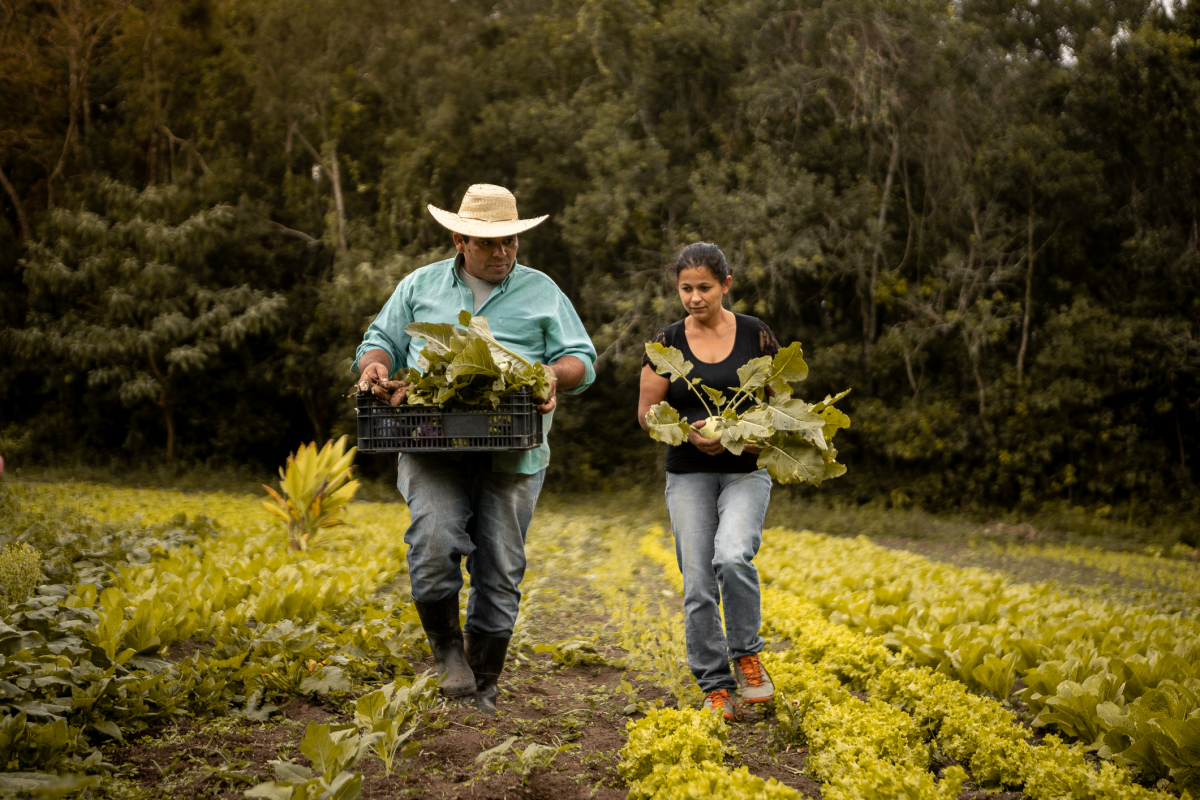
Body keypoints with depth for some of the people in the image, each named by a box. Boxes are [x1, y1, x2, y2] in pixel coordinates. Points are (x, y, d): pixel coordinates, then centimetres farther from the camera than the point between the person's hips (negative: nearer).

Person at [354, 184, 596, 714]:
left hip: (511, 452, 1)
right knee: (434, 540, -23)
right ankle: (447, 647, 2)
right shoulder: (420, 286, 16)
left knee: (500, 569, 2)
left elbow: (581, 359, 12)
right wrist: (374, 364, -4)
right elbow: (382, 341, 20)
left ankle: (482, 687, 16)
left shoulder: (541, 292, 13)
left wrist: (555, 373, -11)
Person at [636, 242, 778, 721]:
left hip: (745, 471, -1)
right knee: (698, 585, -1)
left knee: (732, 558, -26)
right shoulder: (667, 343, 2)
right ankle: (716, 688, 11)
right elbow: (647, 412, 4)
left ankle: (746, 654, -2)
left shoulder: (756, 335, 0)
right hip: (689, 475, 2)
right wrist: (688, 431, -15)